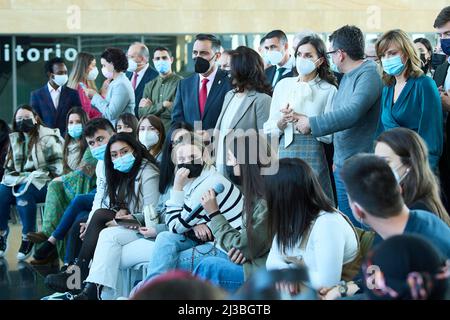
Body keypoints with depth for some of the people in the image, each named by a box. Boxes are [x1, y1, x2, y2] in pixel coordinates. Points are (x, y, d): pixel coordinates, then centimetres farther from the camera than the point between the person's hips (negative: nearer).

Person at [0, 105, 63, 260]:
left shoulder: (48, 138, -1)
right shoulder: (15, 139, 17)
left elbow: (56, 169, -8)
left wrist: (30, 178, -16)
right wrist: (12, 178, -1)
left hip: (42, 183, -5)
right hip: (18, 181, 5)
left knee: (24, 192, -35)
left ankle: (28, 238, -25)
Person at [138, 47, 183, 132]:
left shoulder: (180, 83, -2)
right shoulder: (149, 85, 14)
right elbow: (142, 113, 6)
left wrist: (151, 108, 1)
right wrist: (162, 105, -7)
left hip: (171, 131, -3)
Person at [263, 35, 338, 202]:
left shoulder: (329, 90, 0)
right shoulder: (283, 85, 10)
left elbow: (329, 134, -5)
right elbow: (269, 129, 8)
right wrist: (283, 121, -12)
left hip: (312, 155, -3)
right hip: (285, 152, 3)